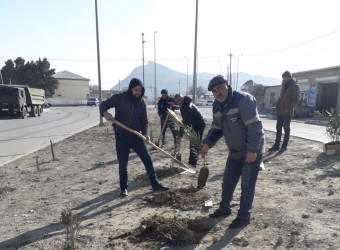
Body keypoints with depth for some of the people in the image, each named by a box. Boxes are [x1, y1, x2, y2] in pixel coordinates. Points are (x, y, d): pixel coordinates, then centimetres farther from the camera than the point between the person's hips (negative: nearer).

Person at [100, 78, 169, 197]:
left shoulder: (142, 102, 0)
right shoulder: (119, 98, -8)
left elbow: (144, 120, 7)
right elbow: (103, 104, 1)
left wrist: (144, 133, -8)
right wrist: (105, 112, -22)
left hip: (136, 136, 3)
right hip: (121, 137, -2)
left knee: (148, 159, 3)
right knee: (123, 164, 5)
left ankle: (155, 184, 17)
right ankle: (124, 188, 24)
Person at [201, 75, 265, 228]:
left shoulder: (243, 99, -23)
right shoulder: (217, 106, 3)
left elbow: (254, 125, -26)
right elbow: (216, 128, 9)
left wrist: (252, 150, -27)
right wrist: (208, 143, -8)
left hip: (252, 151, -7)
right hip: (235, 152, 8)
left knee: (247, 185, 3)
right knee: (227, 181, 17)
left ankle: (244, 217, 20)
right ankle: (225, 208, 37)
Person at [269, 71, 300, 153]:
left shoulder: (295, 86, -6)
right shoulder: (284, 85, 16)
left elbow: (296, 99, -12)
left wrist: (288, 108, -18)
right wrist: (278, 106, 9)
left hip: (287, 112, -7)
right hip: (280, 111, 7)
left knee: (286, 129, 2)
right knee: (278, 128, 7)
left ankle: (284, 146, 9)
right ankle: (276, 145, 13)